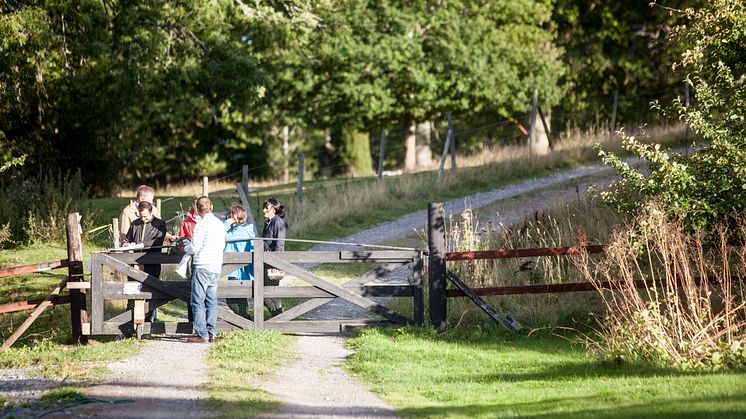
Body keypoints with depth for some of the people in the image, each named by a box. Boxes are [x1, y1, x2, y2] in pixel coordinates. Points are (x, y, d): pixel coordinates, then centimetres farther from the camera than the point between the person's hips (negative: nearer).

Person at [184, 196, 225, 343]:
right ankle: (211, 333, 10)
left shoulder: (202, 224, -11)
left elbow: (194, 248, -14)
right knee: (211, 300, 12)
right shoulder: (220, 224, 11)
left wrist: (186, 248, 8)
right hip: (216, 267, 7)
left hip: (202, 266, -7)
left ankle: (202, 335, -8)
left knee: (198, 301, -4)